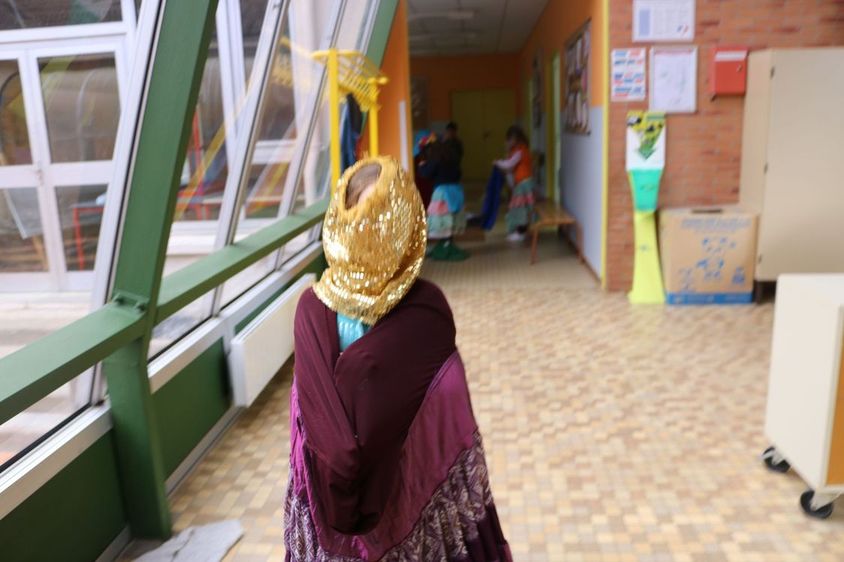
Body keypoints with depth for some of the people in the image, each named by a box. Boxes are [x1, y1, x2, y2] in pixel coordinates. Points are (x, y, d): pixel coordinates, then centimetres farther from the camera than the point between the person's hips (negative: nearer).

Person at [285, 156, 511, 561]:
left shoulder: (312, 307, -14)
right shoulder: (428, 311, -20)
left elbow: (307, 423, -7)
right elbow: (451, 428, -12)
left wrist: (340, 470, 6)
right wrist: (467, 498, 2)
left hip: (332, 490, 2)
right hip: (412, 485, -2)